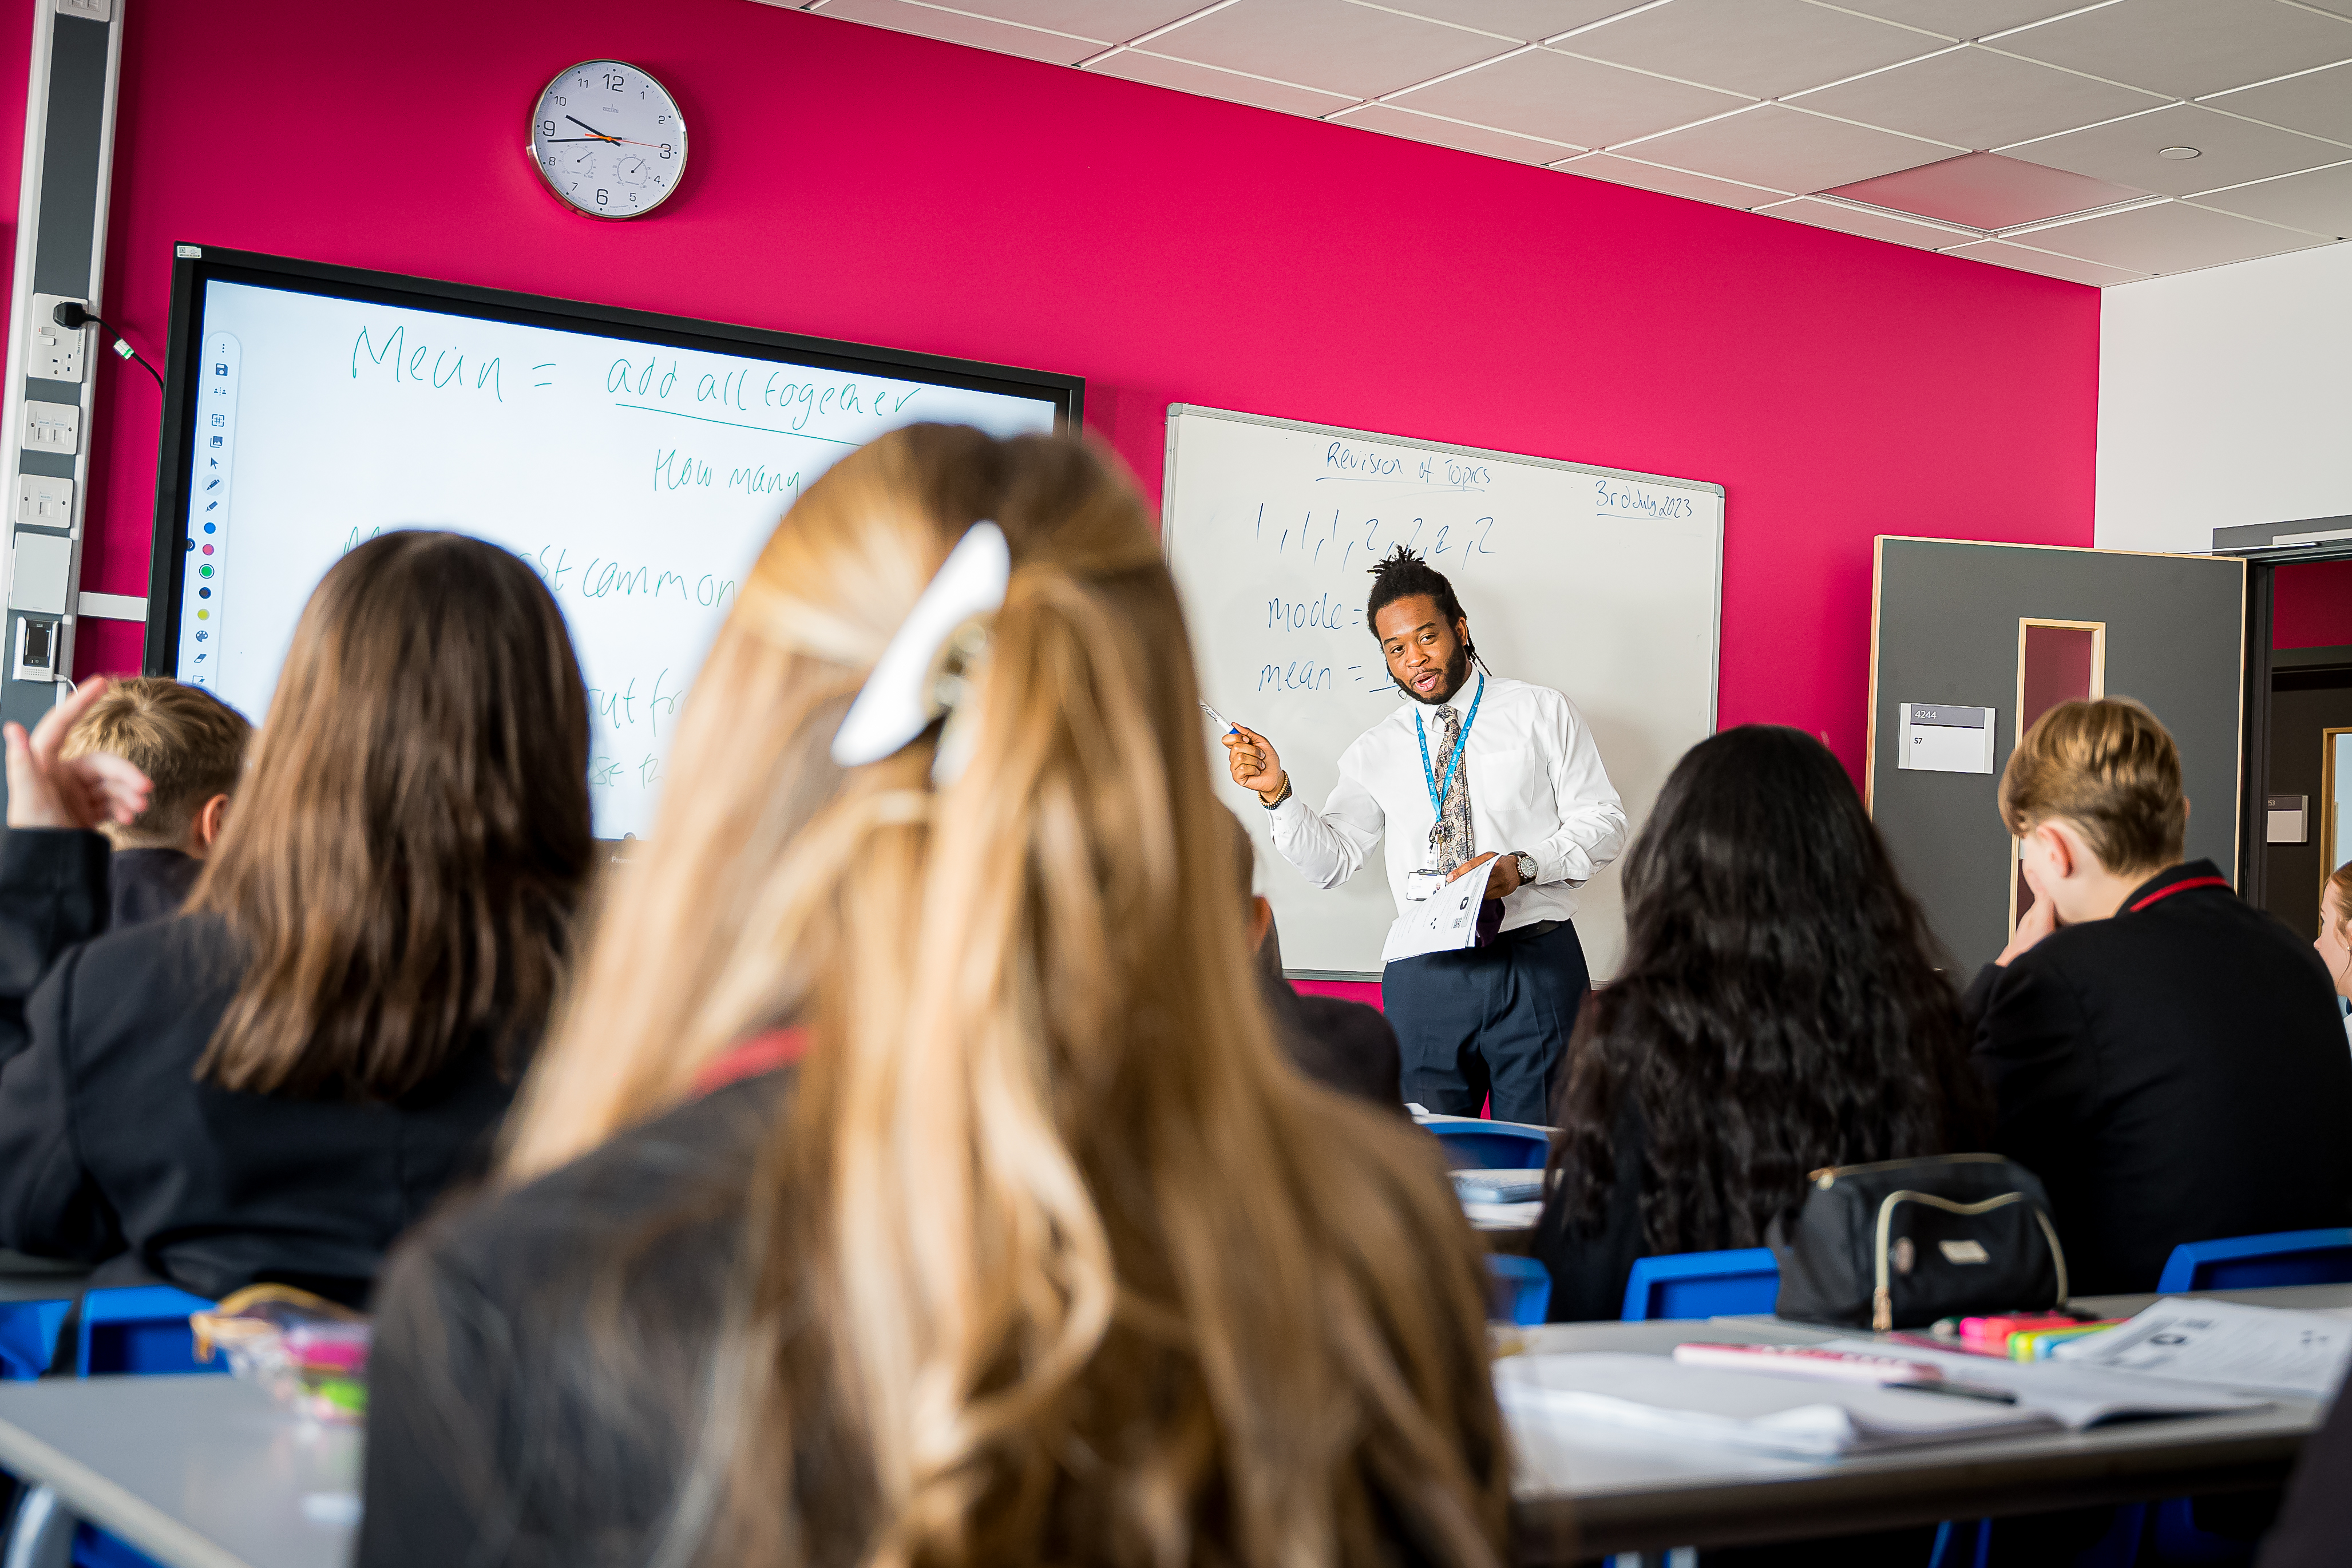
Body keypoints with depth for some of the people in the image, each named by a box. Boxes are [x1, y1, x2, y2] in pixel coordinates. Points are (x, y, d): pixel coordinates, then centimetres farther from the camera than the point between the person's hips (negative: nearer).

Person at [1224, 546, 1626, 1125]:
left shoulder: (1541, 714, 7)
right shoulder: (1376, 751, 15)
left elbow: (1603, 822, 2)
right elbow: (1331, 860, 11)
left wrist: (1522, 866, -14)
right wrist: (1276, 793, -5)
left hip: (1536, 965, -2)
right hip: (1425, 974, 2)